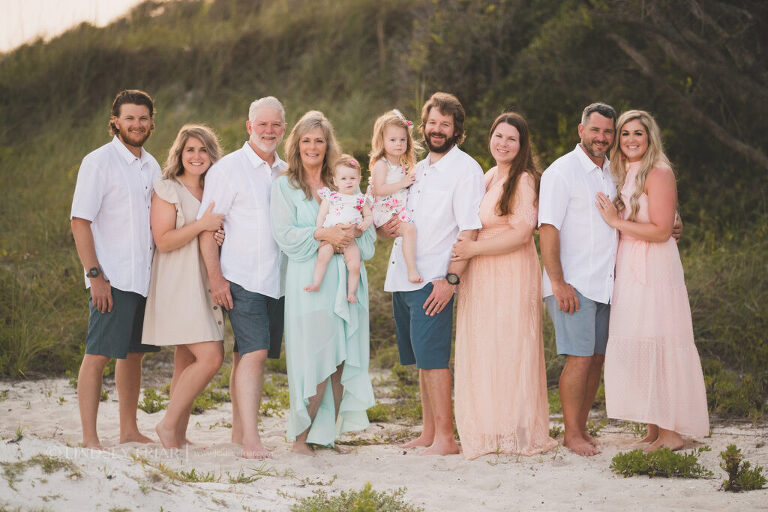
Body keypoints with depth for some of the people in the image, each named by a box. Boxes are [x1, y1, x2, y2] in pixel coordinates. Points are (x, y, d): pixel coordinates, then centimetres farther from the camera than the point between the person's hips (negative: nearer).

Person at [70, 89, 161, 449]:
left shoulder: (151, 166, 14)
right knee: (98, 355, -7)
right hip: (113, 280, -7)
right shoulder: (99, 162, -7)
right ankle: (89, 438, -6)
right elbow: (80, 220, -11)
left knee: (134, 353, 12)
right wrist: (95, 274, -17)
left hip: (145, 278, 7)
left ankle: (129, 431, 21)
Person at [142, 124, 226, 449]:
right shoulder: (167, 190, -4)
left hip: (206, 285, 7)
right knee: (210, 357, -17)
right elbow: (163, 241, -12)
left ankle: (179, 435, 10)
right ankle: (168, 424, -7)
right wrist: (201, 225, -20)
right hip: (177, 284, -7)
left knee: (187, 362, 6)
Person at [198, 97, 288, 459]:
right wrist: (215, 277, -12)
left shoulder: (286, 173, 15)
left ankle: (239, 427, 20)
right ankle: (250, 438, -16)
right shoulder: (228, 168, -2)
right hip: (241, 278, -5)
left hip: (277, 279, 5)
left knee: (249, 354, 10)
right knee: (253, 352, -15)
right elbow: (206, 227, -6)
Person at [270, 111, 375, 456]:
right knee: (316, 362, -9)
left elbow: (368, 233, 10)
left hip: (346, 281, 4)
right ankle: (301, 437, 2)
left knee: (342, 362, 1)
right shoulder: (285, 187, 6)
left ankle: (329, 435, 8)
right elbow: (284, 234, -6)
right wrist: (323, 234, -15)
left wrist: (347, 239, -10)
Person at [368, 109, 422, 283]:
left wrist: (412, 182, 18)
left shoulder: (402, 165, 20)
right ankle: (412, 269, -35)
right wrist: (402, 183, -17)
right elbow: (379, 189, -21)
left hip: (401, 211, 9)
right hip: (386, 212, -9)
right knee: (409, 229, -30)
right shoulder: (381, 164, -8)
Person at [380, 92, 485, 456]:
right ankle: (428, 433, 18)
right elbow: (399, 217, 28)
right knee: (420, 358, 11)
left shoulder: (465, 170, -6)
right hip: (403, 276, 8)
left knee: (431, 356, -11)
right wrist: (384, 227, 4)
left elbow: (469, 231, -13)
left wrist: (451, 279, -20)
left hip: (434, 279, -8)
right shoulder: (418, 168, 18)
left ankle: (445, 438, -8)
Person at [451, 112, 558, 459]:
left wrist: (474, 248, -14)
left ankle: (517, 433, 5)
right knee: (481, 350, 6)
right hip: (480, 278, 7)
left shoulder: (524, 180, -9)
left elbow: (522, 234, -16)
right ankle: (488, 433, 13)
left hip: (513, 275, -7)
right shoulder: (486, 178, 15)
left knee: (510, 348, -3)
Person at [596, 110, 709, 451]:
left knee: (657, 347, -6)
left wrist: (616, 221, -13)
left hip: (654, 270, -8)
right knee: (636, 348, 7)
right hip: (628, 270, 8)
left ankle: (671, 433, 0)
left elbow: (661, 231, -16)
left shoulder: (659, 173, -10)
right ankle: (653, 431, 13)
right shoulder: (625, 174, 16)